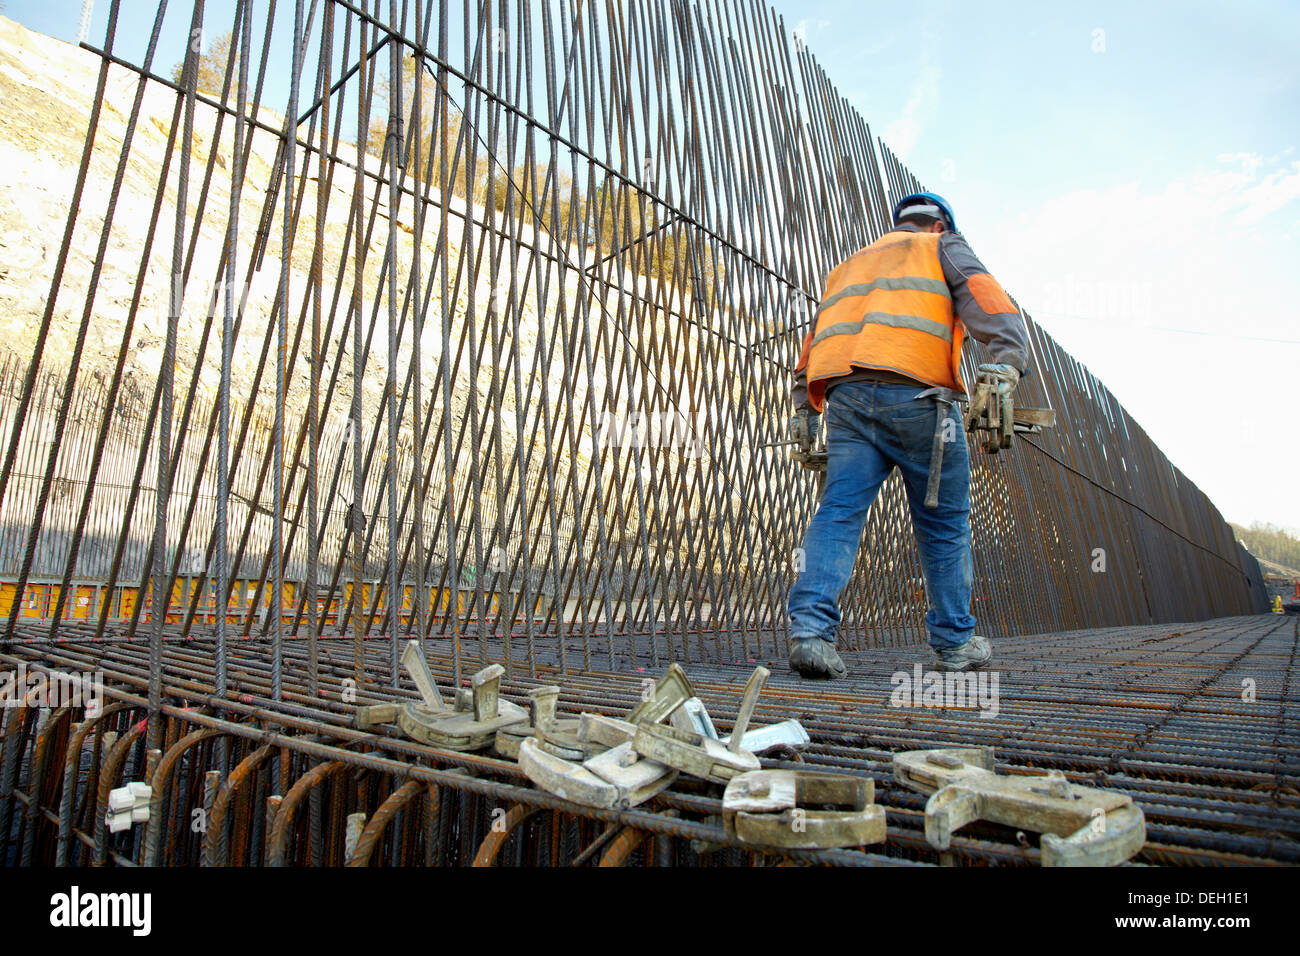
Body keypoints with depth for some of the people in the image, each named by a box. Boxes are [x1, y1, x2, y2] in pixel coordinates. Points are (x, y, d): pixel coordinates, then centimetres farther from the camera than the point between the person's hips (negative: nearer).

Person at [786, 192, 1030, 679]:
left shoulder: (848, 267, 35)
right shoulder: (942, 247, 21)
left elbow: (815, 340, 29)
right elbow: (984, 295, 0)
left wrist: (805, 410, 26)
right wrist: (1008, 361, -14)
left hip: (845, 396, 4)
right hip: (915, 394, -4)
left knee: (839, 511, -5)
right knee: (944, 523, 8)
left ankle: (811, 627, -23)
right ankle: (956, 642, 19)